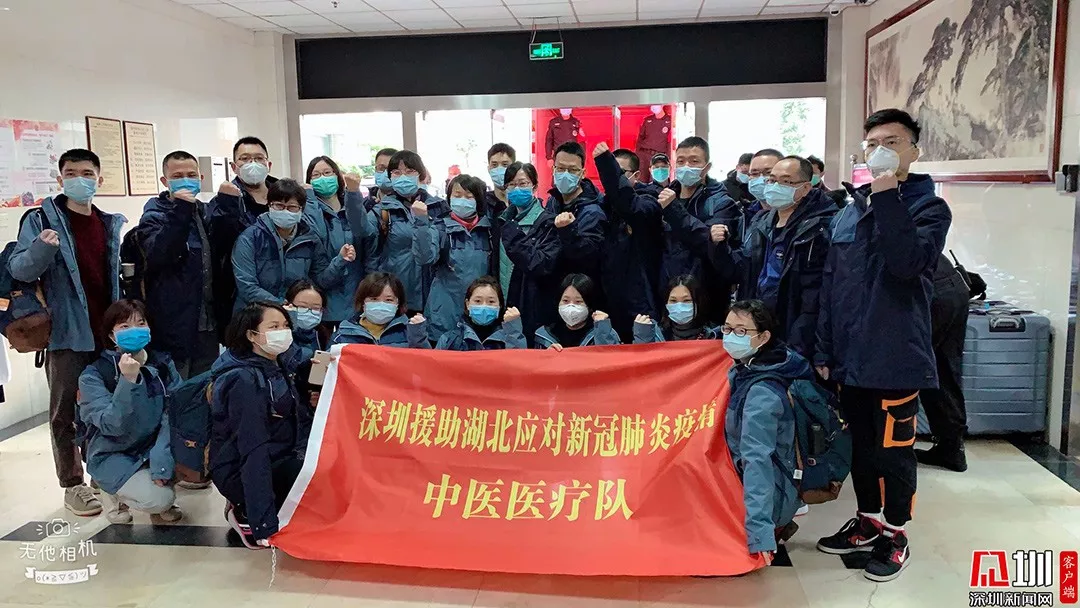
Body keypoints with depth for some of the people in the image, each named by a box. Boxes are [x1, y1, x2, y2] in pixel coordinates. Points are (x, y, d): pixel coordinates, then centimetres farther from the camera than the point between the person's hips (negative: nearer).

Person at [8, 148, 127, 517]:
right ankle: (72, 485, 12)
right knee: (66, 413, 3)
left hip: (108, 334, 4)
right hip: (67, 335, -4)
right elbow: (18, 270, -11)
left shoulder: (111, 224, 11)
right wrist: (42, 248, -31)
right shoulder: (41, 219, -2)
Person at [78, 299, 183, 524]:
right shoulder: (94, 375, -13)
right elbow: (111, 426, -25)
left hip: (154, 446, 4)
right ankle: (121, 497, 8)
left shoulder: (163, 364, -3)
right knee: (160, 499, -27)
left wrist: (161, 460, -27)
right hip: (113, 456, -4)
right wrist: (128, 381, -37)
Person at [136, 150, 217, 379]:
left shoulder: (207, 212, 12)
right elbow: (156, 256, -23)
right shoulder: (155, 215, -4)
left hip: (207, 324, 6)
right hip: (174, 324, -5)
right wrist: (180, 210, -25)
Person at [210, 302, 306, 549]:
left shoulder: (275, 368, 7)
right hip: (241, 474, -9)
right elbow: (253, 450, -28)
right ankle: (248, 515, -6)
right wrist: (265, 525, -31)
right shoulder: (244, 380, -21)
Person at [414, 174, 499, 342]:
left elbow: (496, 268, 5)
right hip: (445, 310, -2)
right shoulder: (439, 228, 1)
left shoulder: (489, 229, 8)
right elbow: (425, 258, -16)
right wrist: (421, 222, -22)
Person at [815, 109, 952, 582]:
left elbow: (908, 262, -24)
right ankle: (868, 522, 31)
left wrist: (887, 195, -23)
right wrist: (824, 350, 10)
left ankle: (894, 535, 20)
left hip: (897, 357, -5)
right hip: (851, 357, 5)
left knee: (893, 450, 4)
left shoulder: (929, 209, -3)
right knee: (861, 445, 15)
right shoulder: (847, 214, 12)